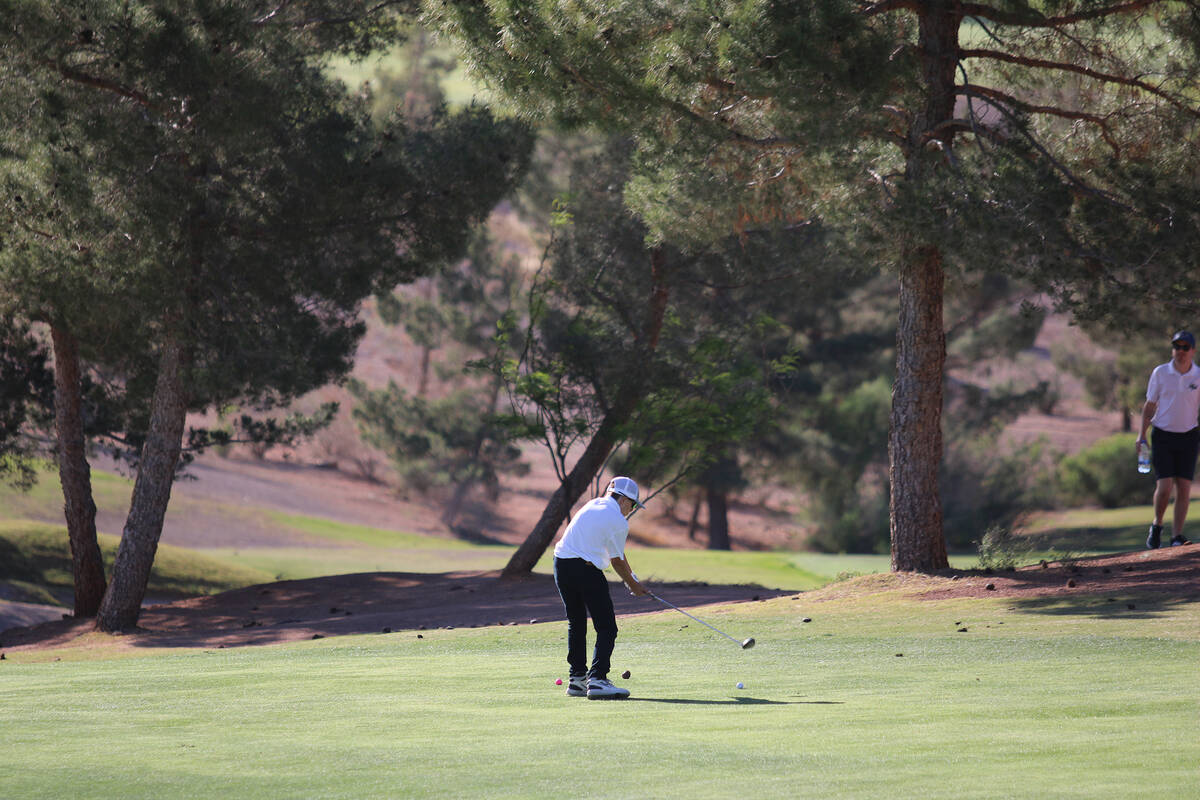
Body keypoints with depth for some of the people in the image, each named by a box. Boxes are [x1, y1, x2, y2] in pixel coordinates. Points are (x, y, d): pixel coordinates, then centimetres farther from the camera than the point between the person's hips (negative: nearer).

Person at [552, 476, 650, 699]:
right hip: (586, 570, -8)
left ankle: (577, 679, 22)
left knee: (576, 624, 20)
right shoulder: (618, 522, -6)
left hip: (561, 564, 8)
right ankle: (597, 679, -17)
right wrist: (633, 585, 17)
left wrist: (631, 578, 28)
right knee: (607, 628, -4)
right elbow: (617, 560, 1)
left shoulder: (591, 505, 18)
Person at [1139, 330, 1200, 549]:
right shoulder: (1160, 373, -1)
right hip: (1162, 436, -1)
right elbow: (1150, 405, 7)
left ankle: (1177, 536, 3)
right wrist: (1142, 434, 3)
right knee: (1165, 487, -10)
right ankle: (1157, 525, 15)